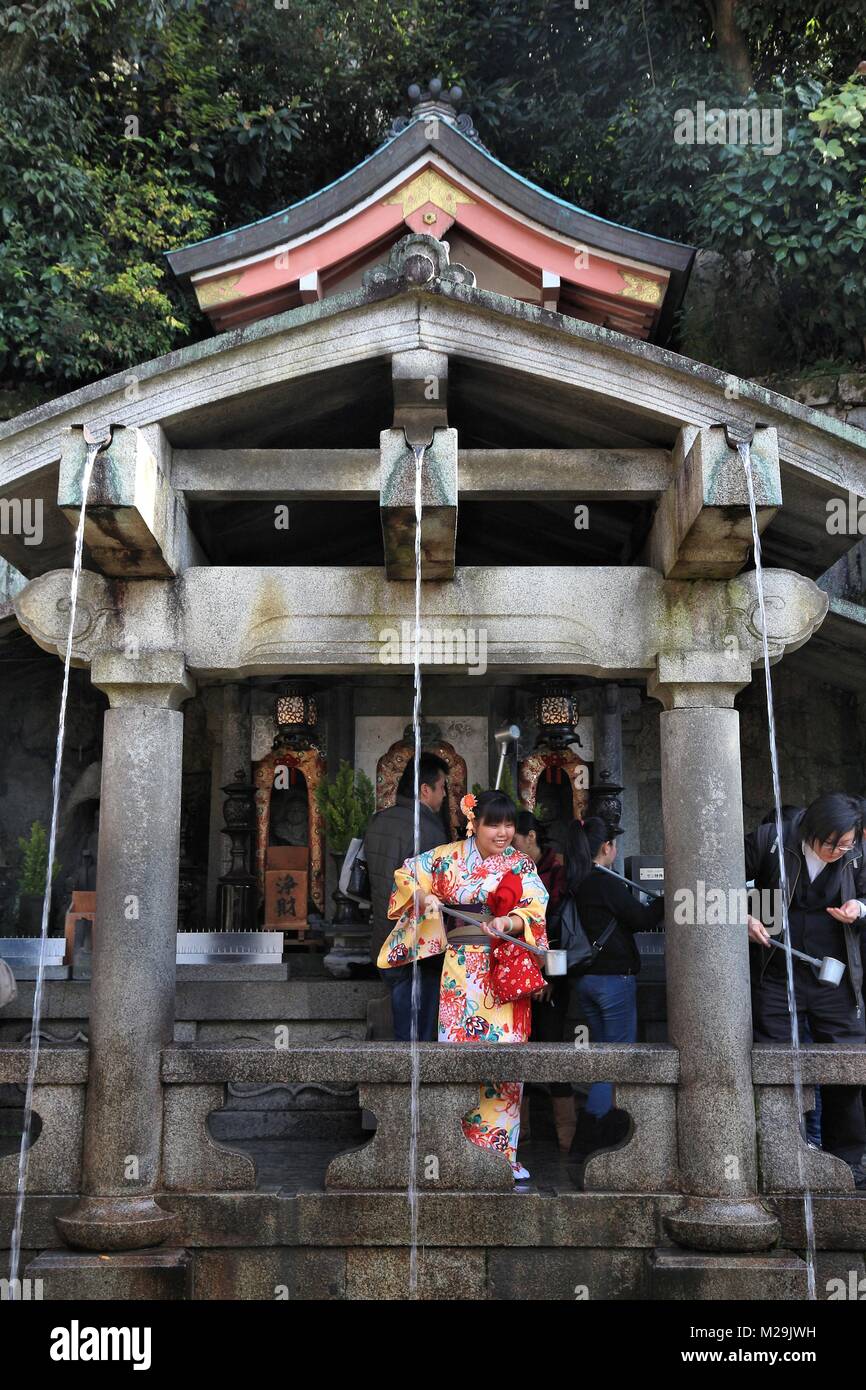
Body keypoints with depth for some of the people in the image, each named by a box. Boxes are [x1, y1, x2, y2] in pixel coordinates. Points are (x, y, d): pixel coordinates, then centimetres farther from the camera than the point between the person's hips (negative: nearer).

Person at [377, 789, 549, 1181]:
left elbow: (538, 910, -8)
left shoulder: (521, 866, 3)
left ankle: (500, 1152, 10)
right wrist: (422, 896, -8)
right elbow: (405, 875, 12)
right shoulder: (448, 857, 4)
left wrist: (510, 922, -28)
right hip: (460, 971, 0)